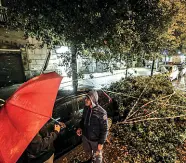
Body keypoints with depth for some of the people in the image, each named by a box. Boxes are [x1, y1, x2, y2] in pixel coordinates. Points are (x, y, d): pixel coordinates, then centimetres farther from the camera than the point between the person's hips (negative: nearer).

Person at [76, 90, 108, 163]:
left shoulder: (101, 112, -30)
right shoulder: (86, 108, -11)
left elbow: (104, 129, -21)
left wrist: (101, 142, -16)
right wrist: (80, 127, -5)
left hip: (95, 139, -6)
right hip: (85, 136, 6)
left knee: (97, 155, 21)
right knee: (87, 150, 32)